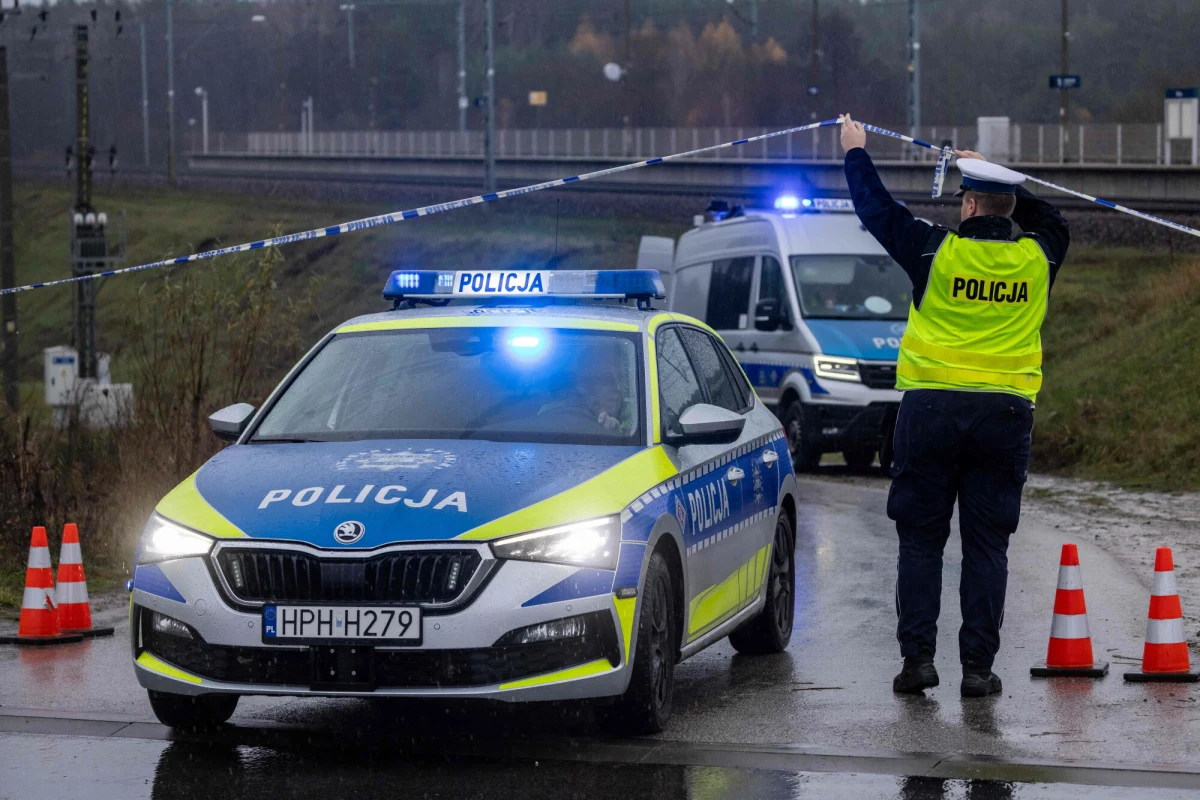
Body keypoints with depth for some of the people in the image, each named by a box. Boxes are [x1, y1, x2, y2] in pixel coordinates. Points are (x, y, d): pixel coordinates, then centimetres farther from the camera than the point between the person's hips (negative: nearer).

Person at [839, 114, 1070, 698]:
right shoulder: (1037, 257, 3)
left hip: (931, 407, -2)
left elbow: (876, 208, 9)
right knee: (987, 546, 4)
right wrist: (992, 174, 36)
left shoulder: (936, 251, -5)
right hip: (1006, 410, 2)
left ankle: (917, 656, 1)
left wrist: (856, 151, 26)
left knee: (921, 540, 6)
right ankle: (978, 666, 1)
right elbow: (1048, 220, 28)